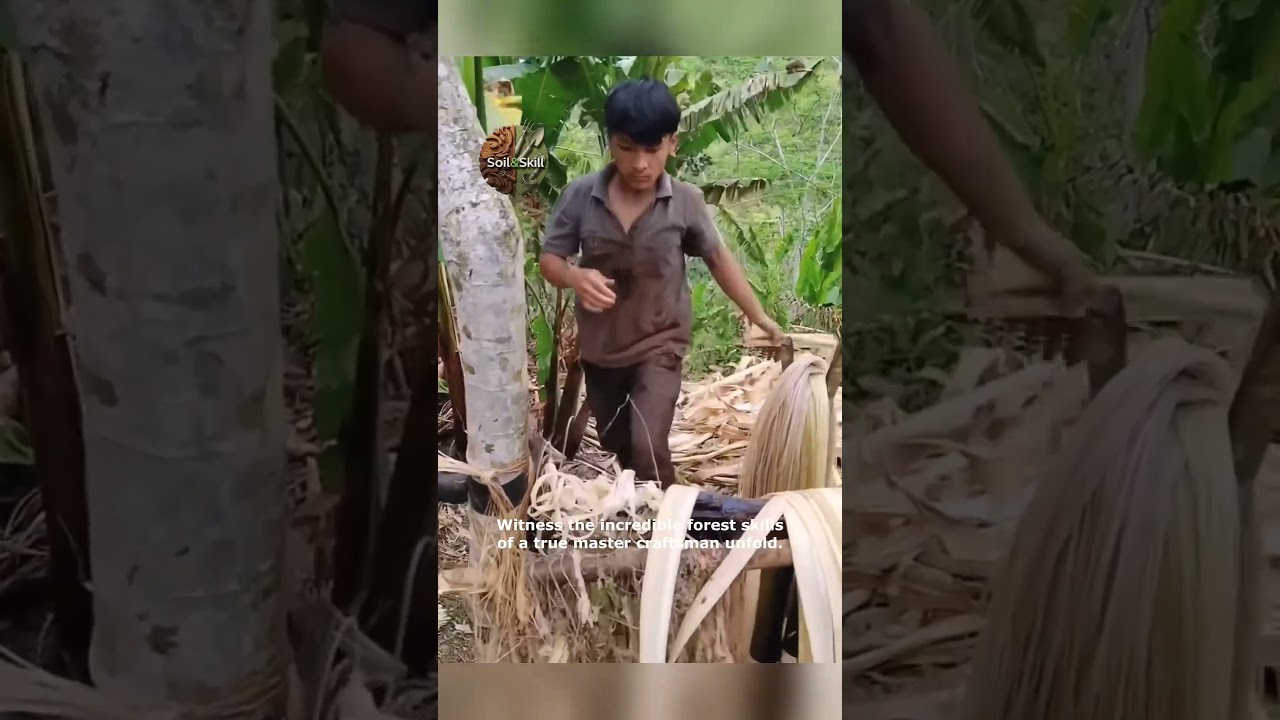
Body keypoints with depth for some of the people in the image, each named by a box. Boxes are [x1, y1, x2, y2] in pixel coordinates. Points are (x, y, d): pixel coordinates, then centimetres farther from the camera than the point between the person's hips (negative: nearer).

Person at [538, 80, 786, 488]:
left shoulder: (686, 201, -13)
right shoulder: (580, 196, -12)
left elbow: (718, 258, 0)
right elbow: (549, 260, -6)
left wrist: (758, 317, 1)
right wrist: (574, 277, -28)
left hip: (659, 344, -3)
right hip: (599, 346, 3)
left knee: (647, 448, -18)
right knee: (617, 445, 21)